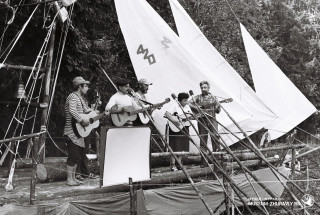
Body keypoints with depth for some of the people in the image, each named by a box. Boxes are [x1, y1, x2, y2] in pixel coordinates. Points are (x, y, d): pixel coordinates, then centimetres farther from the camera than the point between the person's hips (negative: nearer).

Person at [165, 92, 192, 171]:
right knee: (175, 148, -7)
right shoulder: (175, 107, -9)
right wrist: (173, 120, -28)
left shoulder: (187, 107, 13)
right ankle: (173, 165, -3)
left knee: (182, 147, 7)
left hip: (184, 129, 7)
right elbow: (166, 113, -19)